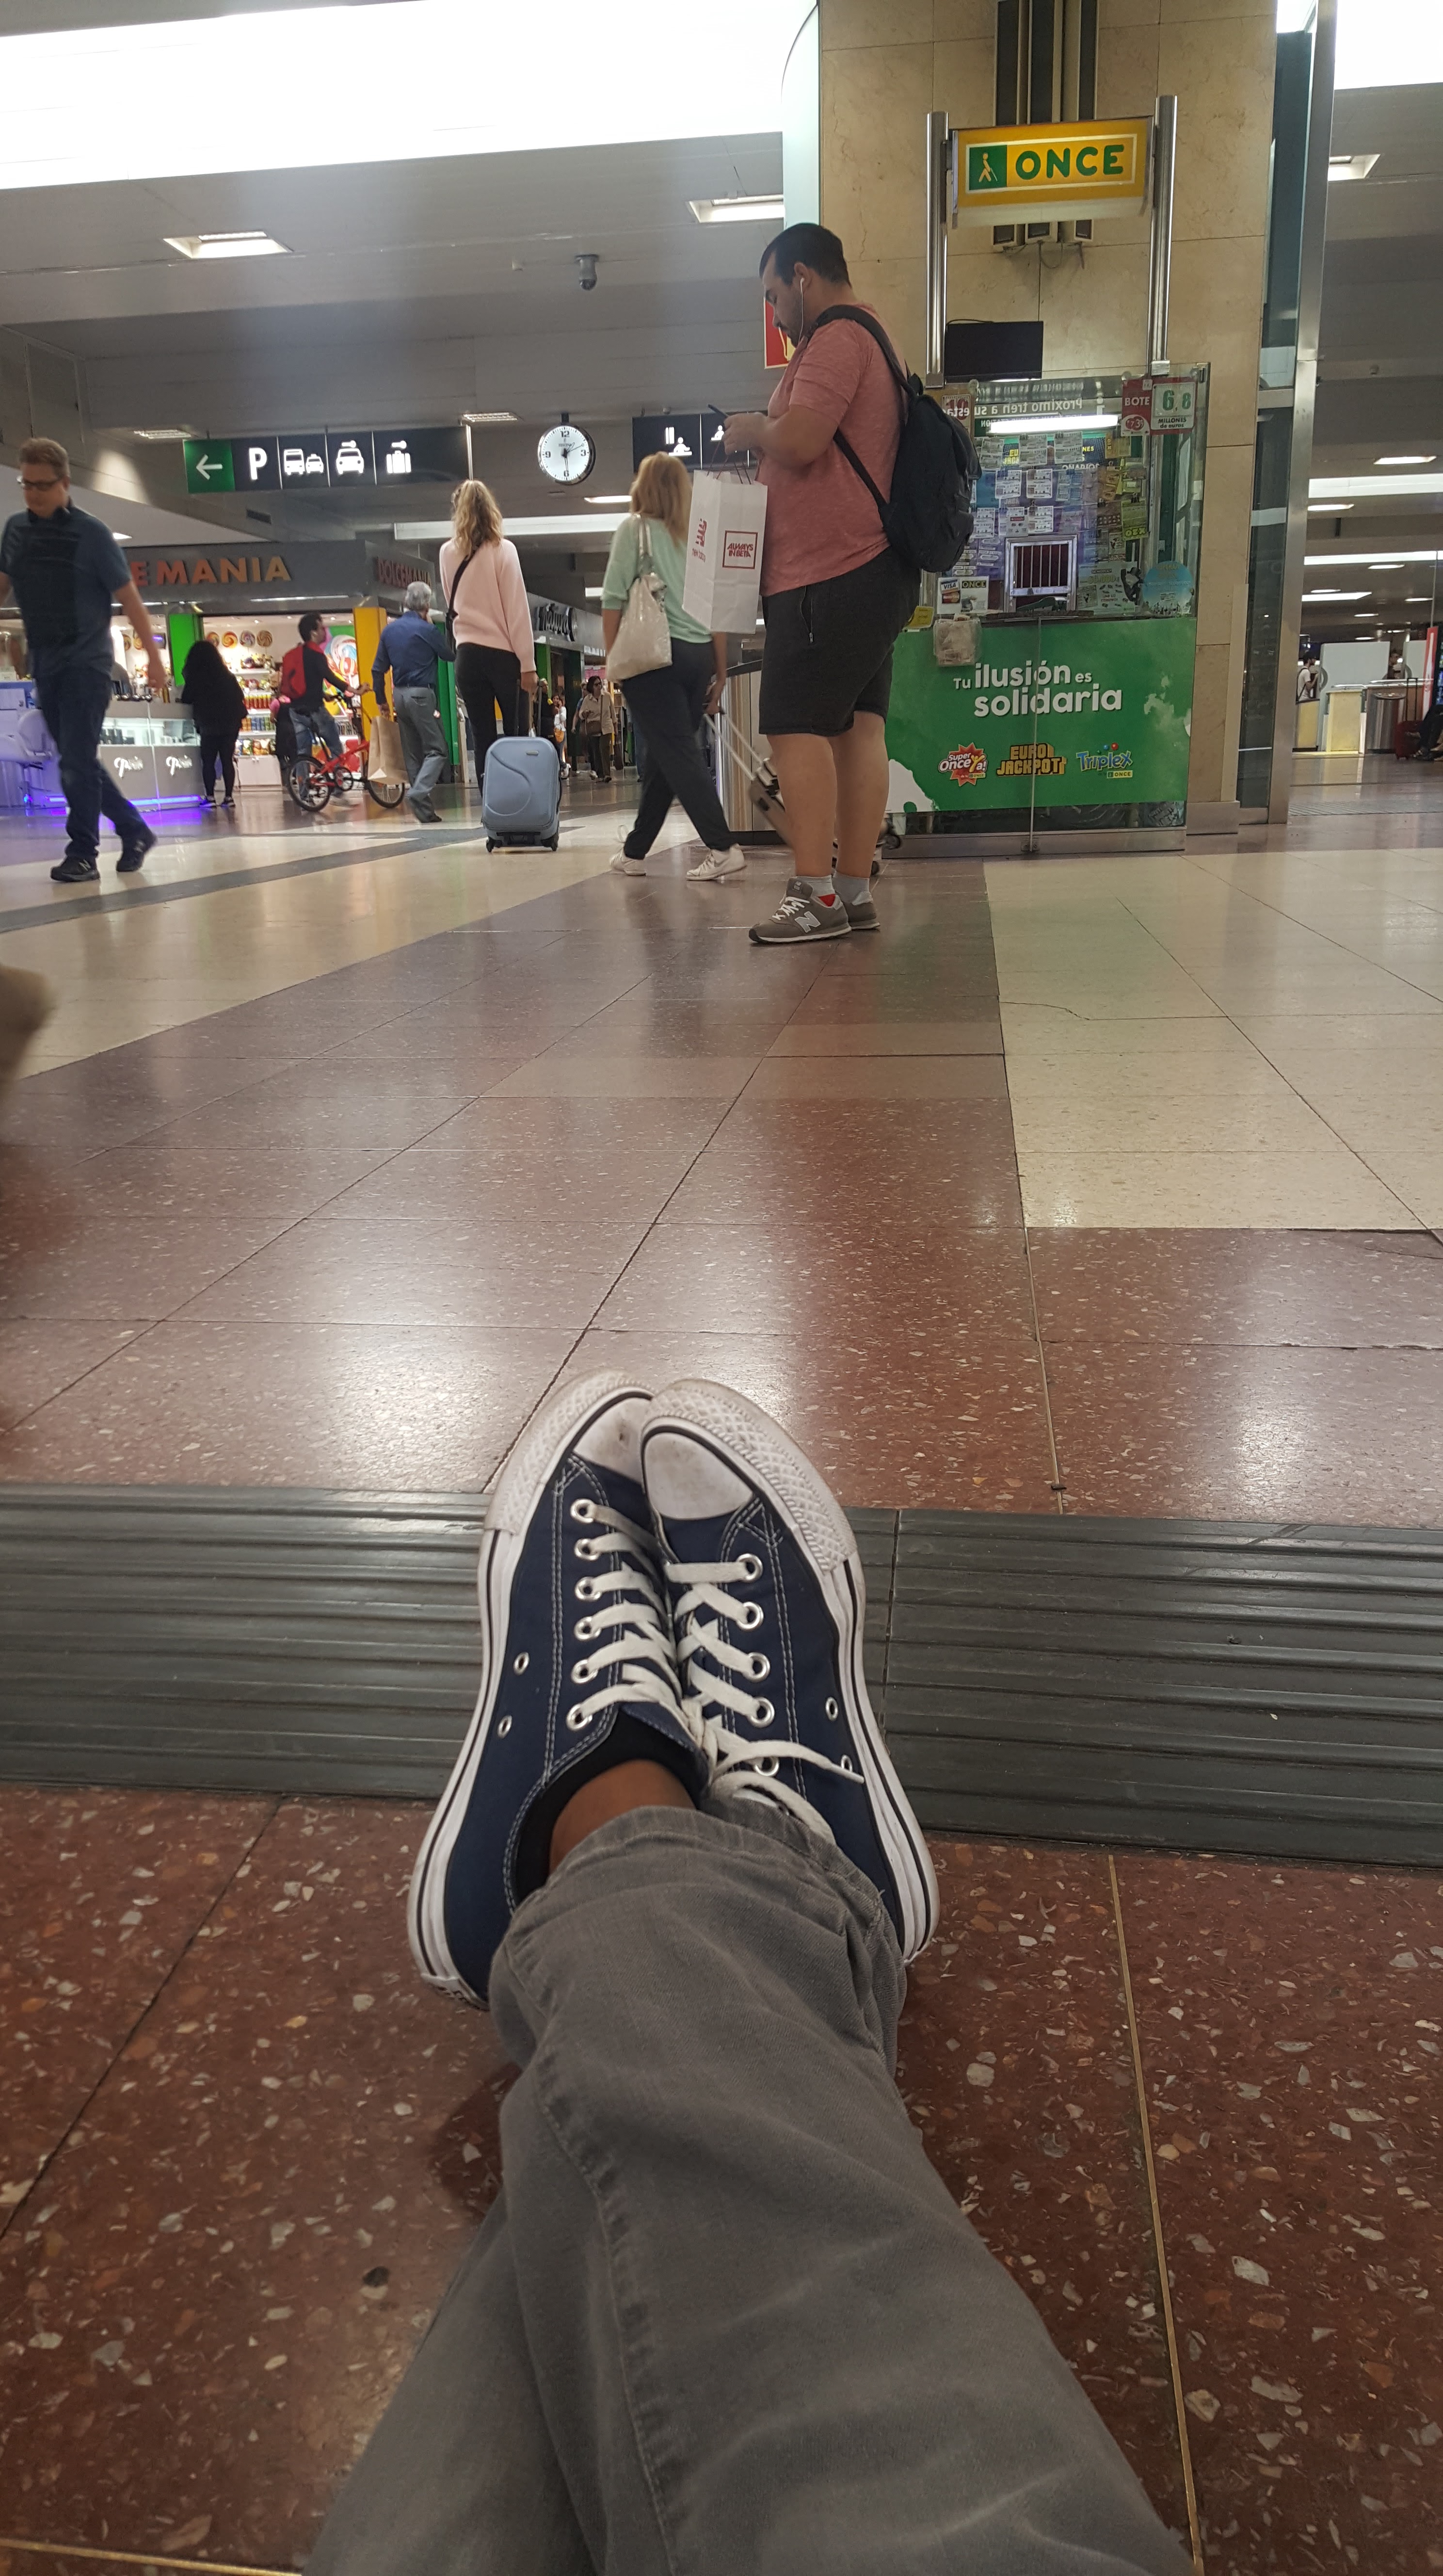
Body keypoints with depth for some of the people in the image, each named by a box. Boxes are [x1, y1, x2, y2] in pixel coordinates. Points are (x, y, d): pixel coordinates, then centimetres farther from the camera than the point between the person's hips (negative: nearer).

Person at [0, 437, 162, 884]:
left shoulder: (90, 532, -8)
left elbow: (129, 597, -7)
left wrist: (154, 656, -11)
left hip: (85, 662, -6)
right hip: (43, 664, 6)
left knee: (77, 762, -10)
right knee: (78, 762, 10)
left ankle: (83, 853, -1)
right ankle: (135, 831, 22)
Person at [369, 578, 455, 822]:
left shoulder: (389, 630, 8)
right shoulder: (427, 630, -10)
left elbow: (378, 669, 10)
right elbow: (450, 655, 5)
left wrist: (381, 700, 19)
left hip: (399, 696, 7)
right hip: (421, 695, -7)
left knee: (413, 754, 9)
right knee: (437, 749, -4)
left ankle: (426, 810, 9)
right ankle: (419, 792, -26)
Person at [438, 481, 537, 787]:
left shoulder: (448, 553, 8)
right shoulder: (502, 549, -4)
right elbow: (517, 610, -7)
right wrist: (527, 663, -6)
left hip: (467, 656, 3)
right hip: (503, 654, -3)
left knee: (483, 740, 2)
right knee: (517, 736, 2)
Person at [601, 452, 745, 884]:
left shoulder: (634, 529, 2)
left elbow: (614, 599, -5)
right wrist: (720, 670, 13)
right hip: (699, 655, 5)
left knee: (676, 753, -8)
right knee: (662, 754, 11)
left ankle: (723, 848, -20)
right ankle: (634, 852, 18)